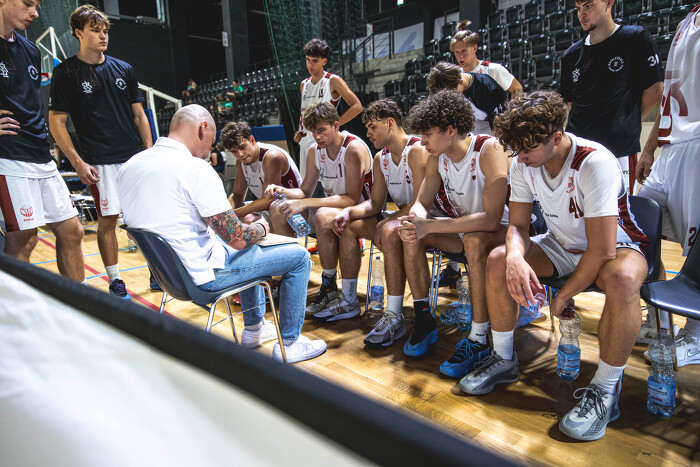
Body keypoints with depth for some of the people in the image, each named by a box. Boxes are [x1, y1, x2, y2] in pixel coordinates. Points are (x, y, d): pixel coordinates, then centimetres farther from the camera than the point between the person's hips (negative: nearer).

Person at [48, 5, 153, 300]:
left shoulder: (124, 69, 11)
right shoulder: (66, 72, 1)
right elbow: (56, 122, -1)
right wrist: (78, 162, -10)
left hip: (136, 156, 4)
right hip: (100, 162, -3)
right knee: (108, 219, 0)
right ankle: (114, 281, 13)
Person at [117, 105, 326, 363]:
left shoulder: (128, 166, 2)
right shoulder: (194, 168, -24)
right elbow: (237, 238, -22)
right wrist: (262, 228, 1)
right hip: (203, 274, -9)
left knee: (250, 245, 32)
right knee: (298, 256, 2)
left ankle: (254, 327, 39)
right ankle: (289, 343, 13)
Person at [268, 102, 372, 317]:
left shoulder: (354, 148, -19)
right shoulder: (315, 150, 4)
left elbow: (352, 199, -27)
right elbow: (305, 191, 8)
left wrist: (306, 203, -33)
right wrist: (283, 191, -15)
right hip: (330, 206, 8)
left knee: (323, 216, -39)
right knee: (277, 209, -5)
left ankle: (329, 287, -22)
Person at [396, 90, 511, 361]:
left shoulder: (489, 150, -24)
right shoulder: (437, 156, -3)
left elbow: (491, 218, -33)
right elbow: (421, 202, -2)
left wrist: (430, 226, -37)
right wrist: (416, 221, -28)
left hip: (499, 230, -6)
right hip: (463, 227, 6)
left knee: (474, 239, -38)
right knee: (411, 235, -15)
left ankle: (478, 340, -27)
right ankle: (424, 321, -5)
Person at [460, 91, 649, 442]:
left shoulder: (595, 163, -30)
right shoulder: (523, 165, -12)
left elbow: (601, 250, -31)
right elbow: (518, 225, -9)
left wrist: (563, 297, -22)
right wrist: (516, 257, -33)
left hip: (617, 246, -5)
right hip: (563, 246, 5)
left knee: (621, 279, -40)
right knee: (498, 260, -17)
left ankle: (605, 389, -19)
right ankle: (504, 360, 0)